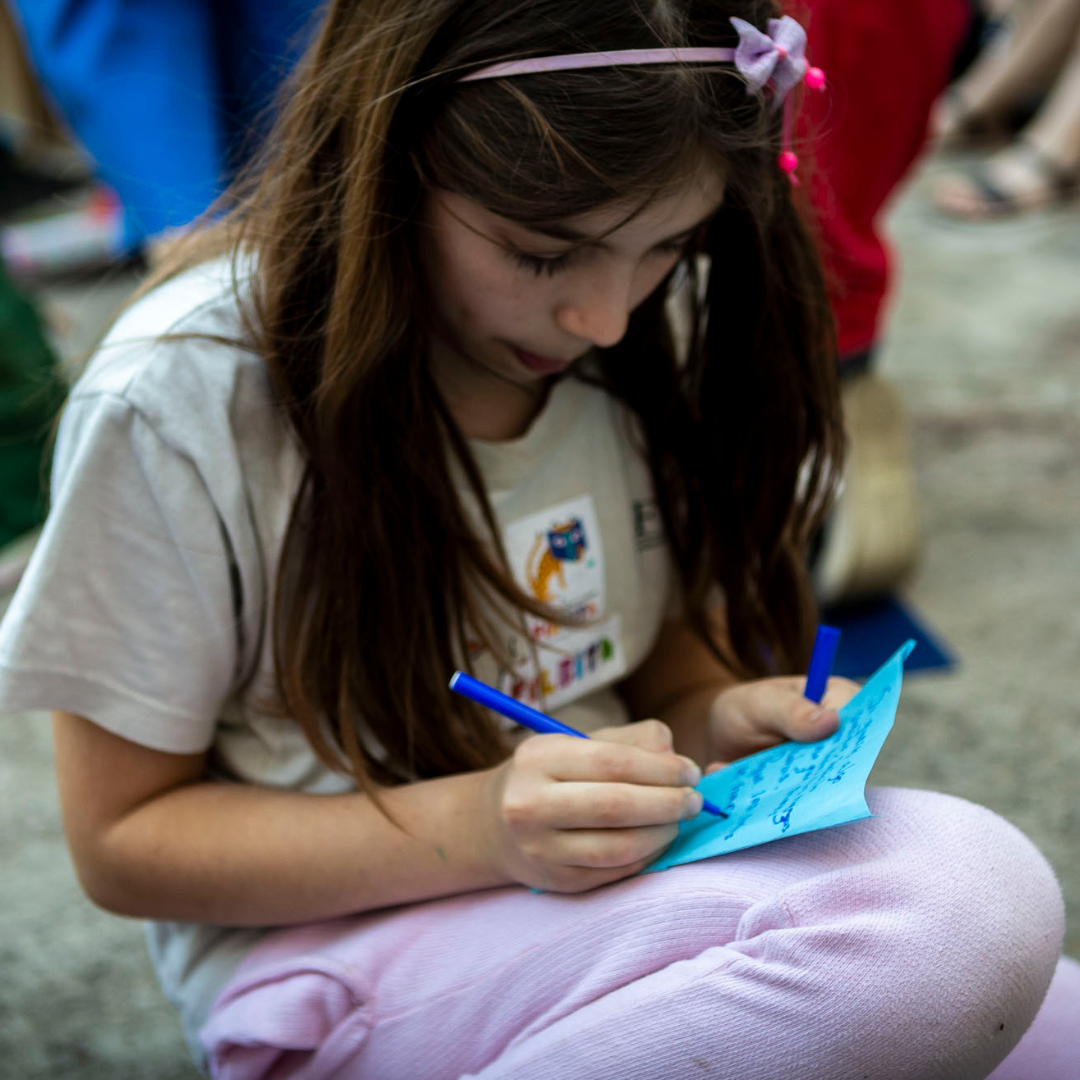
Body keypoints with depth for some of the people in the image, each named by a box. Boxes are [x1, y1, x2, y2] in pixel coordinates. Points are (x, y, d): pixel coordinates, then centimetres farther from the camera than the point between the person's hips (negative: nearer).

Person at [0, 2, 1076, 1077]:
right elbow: (124, 839, -10)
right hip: (331, 937, -6)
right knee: (967, 904, -28)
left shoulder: (656, 336, -2)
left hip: (611, 874, 6)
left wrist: (724, 724, -14)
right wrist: (475, 826, -24)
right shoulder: (179, 399, -18)